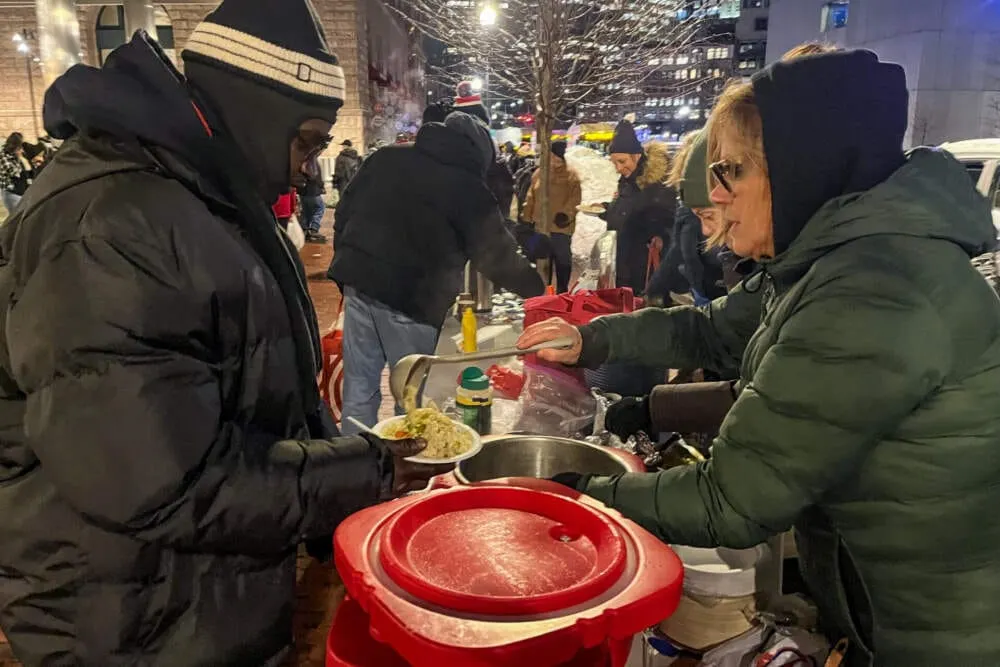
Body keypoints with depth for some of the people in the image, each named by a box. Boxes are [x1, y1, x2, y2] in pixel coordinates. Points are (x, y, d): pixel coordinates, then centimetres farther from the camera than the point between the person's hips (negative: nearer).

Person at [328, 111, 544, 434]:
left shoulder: (387, 156, 12)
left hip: (359, 281, 5)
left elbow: (345, 211, 14)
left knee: (359, 389, 13)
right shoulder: (469, 188, -2)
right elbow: (498, 258, 2)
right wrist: (535, 287, 18)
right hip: (410, 298, -5)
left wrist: (347, 264, 22)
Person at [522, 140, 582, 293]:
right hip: (541, 225, 5)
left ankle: (562, 291, 15)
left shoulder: (571, 174, -5)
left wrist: (565, 214, -19)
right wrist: (528, 217, 11)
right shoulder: (539, 173, 10)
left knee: (562, 259, 4)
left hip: (561, 227, -5)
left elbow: (575, 199, -11)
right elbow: (531, 198, 14)